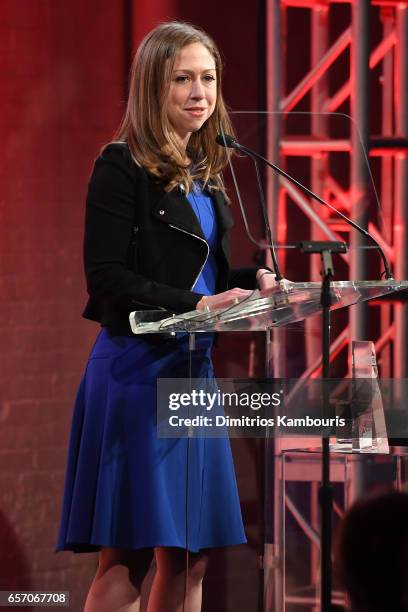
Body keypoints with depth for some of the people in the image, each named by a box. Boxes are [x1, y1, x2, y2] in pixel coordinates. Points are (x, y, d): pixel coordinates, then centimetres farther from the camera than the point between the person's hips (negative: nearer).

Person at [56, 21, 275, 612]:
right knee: (127, 555, -9)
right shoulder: (123, 166, -8)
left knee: (189, 557, 6)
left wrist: (251, 280, 0)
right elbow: (107, 280, -13)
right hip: (137, 366, -8)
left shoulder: (205, 172, 15)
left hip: (191, 368, 8)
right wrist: (197, 304, -20)